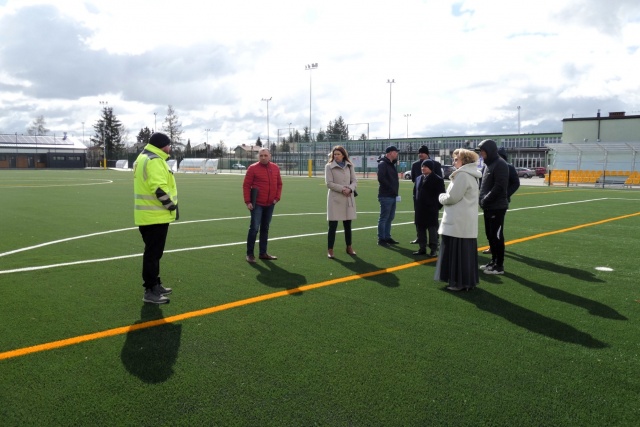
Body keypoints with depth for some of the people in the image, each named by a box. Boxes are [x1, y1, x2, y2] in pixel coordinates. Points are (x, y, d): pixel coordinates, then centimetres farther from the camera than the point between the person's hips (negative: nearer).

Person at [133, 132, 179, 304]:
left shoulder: (144, 158, 17)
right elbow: (159, 189, -25)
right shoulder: (154, 160, -17)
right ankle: (150, 291, 3)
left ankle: (155, 285, 30)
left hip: (147, 215, 11)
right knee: (153, 253, -4)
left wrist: (170, 206, 16)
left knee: (153, 252, 18)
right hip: (155, 216, -11)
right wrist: (173, 206, -12)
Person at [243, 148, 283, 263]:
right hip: (257, 204, -5)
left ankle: (263, 253, 21)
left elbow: (279, 184, 14)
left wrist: (277, 197, 3)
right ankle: (250, 254, 2)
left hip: (270, 204, 5)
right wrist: (247, 201, -14)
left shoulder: (275, 168, 7)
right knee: (254, 228, -7)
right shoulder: (253, 168, -7)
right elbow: (246, 185, -8)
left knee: (265, 228, 12)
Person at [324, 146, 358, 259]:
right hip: (335, 199, -4)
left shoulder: (349, 166, 9)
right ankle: (330, 250, 5)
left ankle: (349, 247, 26)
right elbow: (329, 183, -9)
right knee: (333, 225, -4)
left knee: (348, 225, 12)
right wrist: (342, 189, -17)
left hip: (348, 199, 4)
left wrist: (349, 189, -13)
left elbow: (354, 181, 7)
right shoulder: (329, 166, -3)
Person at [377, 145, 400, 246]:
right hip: (385, 196, -9)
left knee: (390, 217, 13)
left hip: (392, 196, 9)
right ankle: (381, 239, 3)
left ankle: (387, 237, 22)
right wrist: (391, 188, -17)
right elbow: (381, 178, -22)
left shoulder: (391, 164, 18)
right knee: (383, 218, -3)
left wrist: (395, 189, 6)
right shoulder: (382, 164, -11)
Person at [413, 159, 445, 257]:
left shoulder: (438, 179, -6)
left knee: (432, 229, 0)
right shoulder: (418, 179, 13)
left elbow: (441, 194, -7)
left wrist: (437, 206, -10)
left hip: (431, 209, -6)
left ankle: (434, 249, 6)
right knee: (420, 229, 10)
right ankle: (422, 248, 19)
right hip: (420, 209, 6)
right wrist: (415, 205, 10)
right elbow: (415, 192, 18)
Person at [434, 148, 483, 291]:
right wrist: (445, 197, 9)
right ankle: (468, 280, 19)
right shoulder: (471, 175, 16)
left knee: (458, 251, -3)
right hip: (466, 220, 10)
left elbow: (452, 197, -19)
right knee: (465, 251, 13)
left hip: (459, 221, -10)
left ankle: (460, 282, 2)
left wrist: (441, 197, 0)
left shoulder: (462, 175, -16)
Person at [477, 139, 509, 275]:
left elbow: (499, 187, -21)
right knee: (490, 235, 14)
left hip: (497, 207, -9)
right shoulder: (488, 164, 15)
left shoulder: (500, 164, -14)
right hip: (488, 207, 9)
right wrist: (482, 199, 4)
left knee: (497, 236, -3)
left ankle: (499, 266, 5)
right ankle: (493, 262, 25)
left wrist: (485, 200, -17)